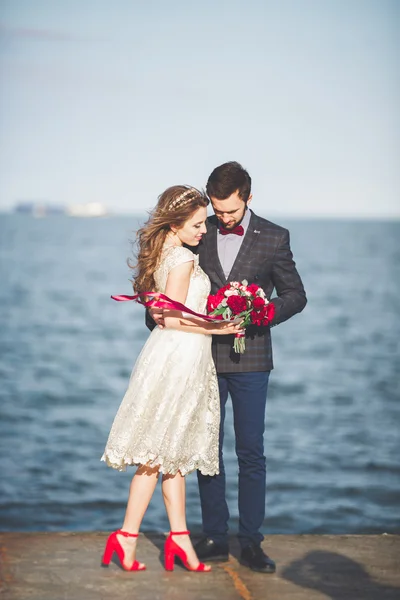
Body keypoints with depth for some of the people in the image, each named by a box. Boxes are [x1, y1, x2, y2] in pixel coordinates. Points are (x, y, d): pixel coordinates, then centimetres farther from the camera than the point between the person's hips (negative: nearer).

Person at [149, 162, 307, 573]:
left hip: (249, 358, -2)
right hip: (204, 355, 2)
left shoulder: (274, 238, 0)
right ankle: (215, 538, 15)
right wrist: (158, 308, -9)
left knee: (250, 452, 0)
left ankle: (250, 542, 8)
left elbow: (295, 295, 3)